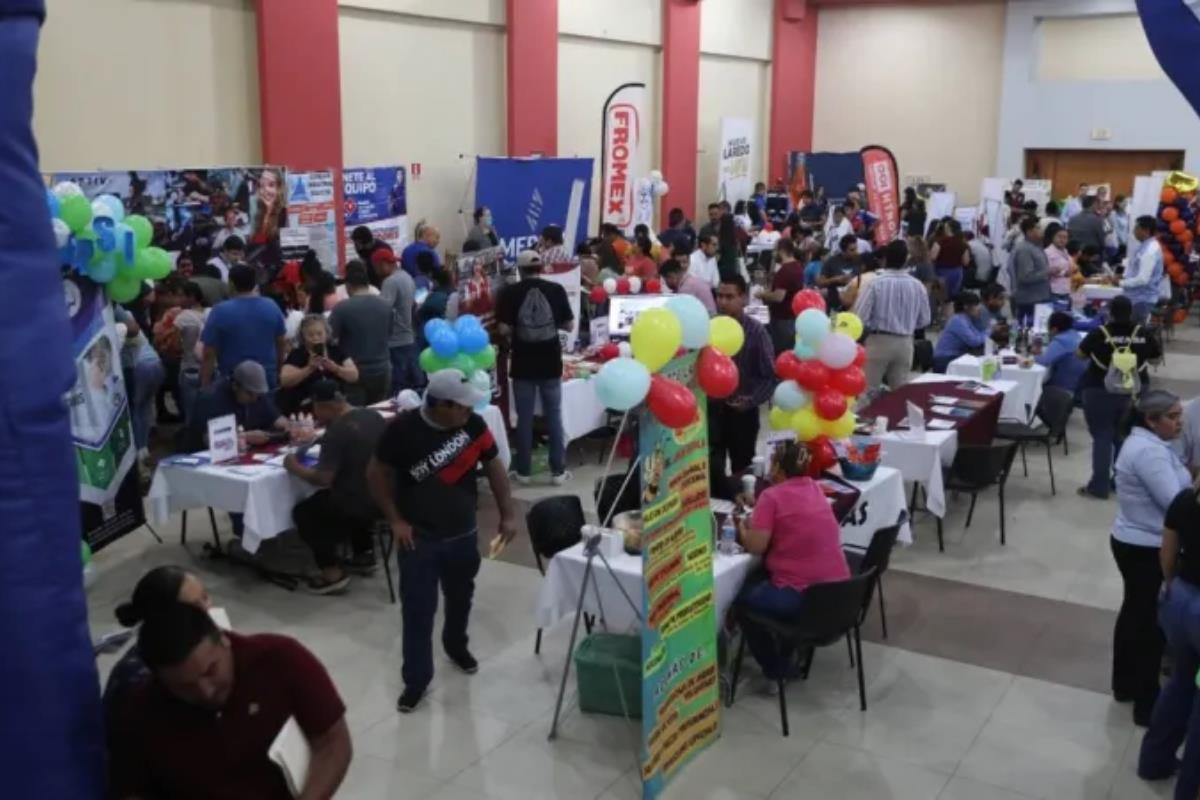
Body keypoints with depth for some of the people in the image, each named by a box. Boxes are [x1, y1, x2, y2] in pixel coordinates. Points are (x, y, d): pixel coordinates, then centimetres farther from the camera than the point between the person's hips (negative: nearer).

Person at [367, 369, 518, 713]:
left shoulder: (473, 424, -12)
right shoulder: (403, 428, -20)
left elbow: (493, 465, 1)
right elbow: (377, 474, -8)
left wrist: (508, 514, -1)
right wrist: (395, 520, -10)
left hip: (463, 533, 3)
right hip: (418, 537, -3)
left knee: (460, 597, 21)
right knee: (417, 609, 2)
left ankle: (456, 645, 49)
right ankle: (416, 679, 17)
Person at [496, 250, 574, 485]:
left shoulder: (510, 292, -7)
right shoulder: (556, 290, -3)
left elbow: (504, 329, -10)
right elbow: (568, 325, 1)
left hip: (523, 365, -1)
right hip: (551, 364, 1)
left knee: (524, 418, 9)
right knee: (554, 417, 9)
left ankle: (523, 471, 15)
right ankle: (558, 470, 13)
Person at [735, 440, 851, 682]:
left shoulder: (772, 496, -11)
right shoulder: (815, 489, 10)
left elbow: (755, 547, -13)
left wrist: (743, 528, 7)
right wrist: (758, 522, 19)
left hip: (802, 596, -7)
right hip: (839, 592, 7)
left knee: (744, 598, 21)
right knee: (761, 585, 33)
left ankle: (775, 671, 22)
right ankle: (786, 661, 37)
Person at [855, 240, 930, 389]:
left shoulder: (875, 283, -12)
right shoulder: (918, 286, -2)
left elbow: (861, 317, -13)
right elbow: (924, 320, 7)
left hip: (879, 341, -3)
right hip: (905, 343, 3)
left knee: (868, 389, 3)